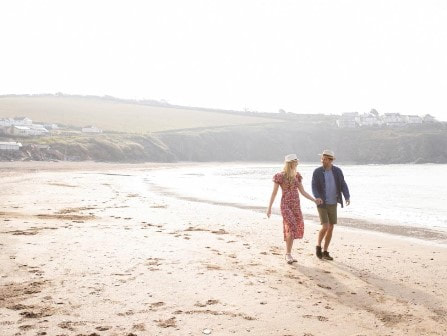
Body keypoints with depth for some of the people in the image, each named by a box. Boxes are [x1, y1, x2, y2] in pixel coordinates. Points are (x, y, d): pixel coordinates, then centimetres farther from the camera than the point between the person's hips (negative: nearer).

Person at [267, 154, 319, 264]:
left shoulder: (296, 175, 10)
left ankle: (288, 253, 14)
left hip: (296, 205, 6)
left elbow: (303, 192, 14)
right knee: (291, 227, -16)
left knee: (297, 228, 3)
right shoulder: (280, 176, -5)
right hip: (286, 205, -6)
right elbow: (274, 193, -3)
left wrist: (314, 200, 6)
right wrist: (269, 207, -7)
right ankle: (288, 254, -6)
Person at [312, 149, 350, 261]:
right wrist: (317, 197, -37)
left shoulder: (338, 171, -2)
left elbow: (343, 186, -5)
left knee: (331, 229, 5)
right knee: (325, 227, -16)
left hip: (333, 205, 4)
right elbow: (314, 188, -16)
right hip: (322, 204, -3)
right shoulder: (317, 172, -9)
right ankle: (318, 246, 10)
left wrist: (347, 197, -23)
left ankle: (325, 252, 17)